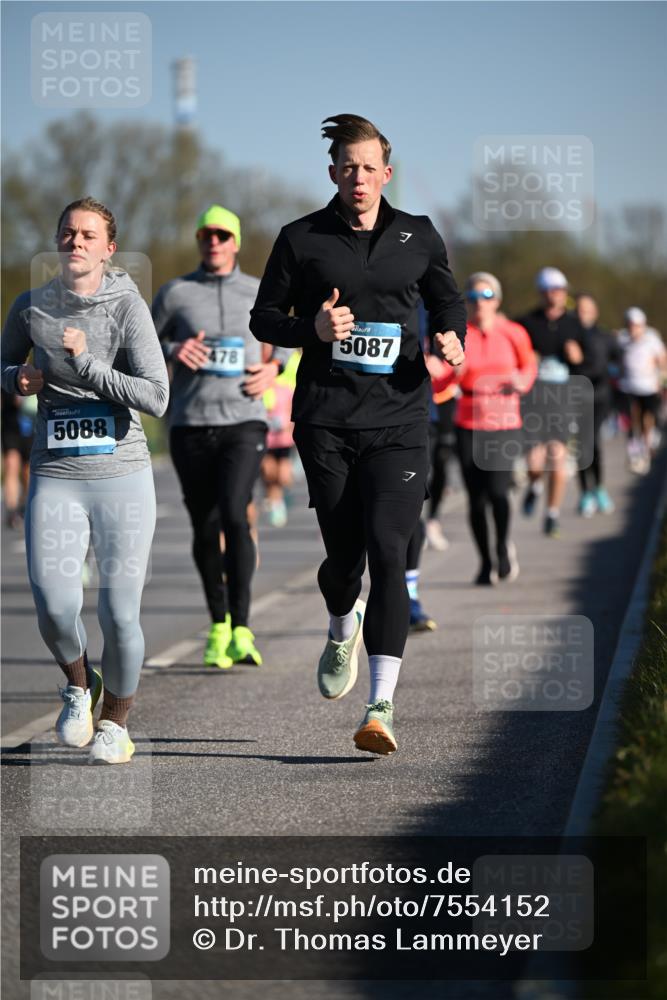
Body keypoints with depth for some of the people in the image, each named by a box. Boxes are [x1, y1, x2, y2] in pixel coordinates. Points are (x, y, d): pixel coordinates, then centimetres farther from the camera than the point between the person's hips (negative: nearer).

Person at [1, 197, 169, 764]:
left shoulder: (127, 306, -5)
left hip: (124, 477, -2)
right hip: (55, 477, 2)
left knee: (119, 613, -3)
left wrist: (87, 365, -18)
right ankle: (79, 685, 19)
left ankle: (115, 722, 21)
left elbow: (156, 399, -12)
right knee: (55, 606, -13)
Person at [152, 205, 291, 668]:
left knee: (233, 516, -19)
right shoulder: (176, 292, 5)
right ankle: (218, 624, 22)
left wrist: (276, 367, 4)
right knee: (205, 528, 5)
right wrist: (173, 350, -9)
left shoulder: (259, 294, 7)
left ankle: (241, 629, -18)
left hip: (244, 422, -1)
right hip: (190, 426, 1)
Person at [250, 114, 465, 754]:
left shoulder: (418, 237, 9)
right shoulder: (302, 239, 5)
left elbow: (447, 302, 22)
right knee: (344, 552, 2)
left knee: (387, 552, -12)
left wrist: (453, 340, -1)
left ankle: (382, 706, -14)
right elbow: (264, 318, 9)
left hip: (399, 419, 0)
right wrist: (312, 329, -11)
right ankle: (342, 629, 40)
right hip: (326, 418, 0)